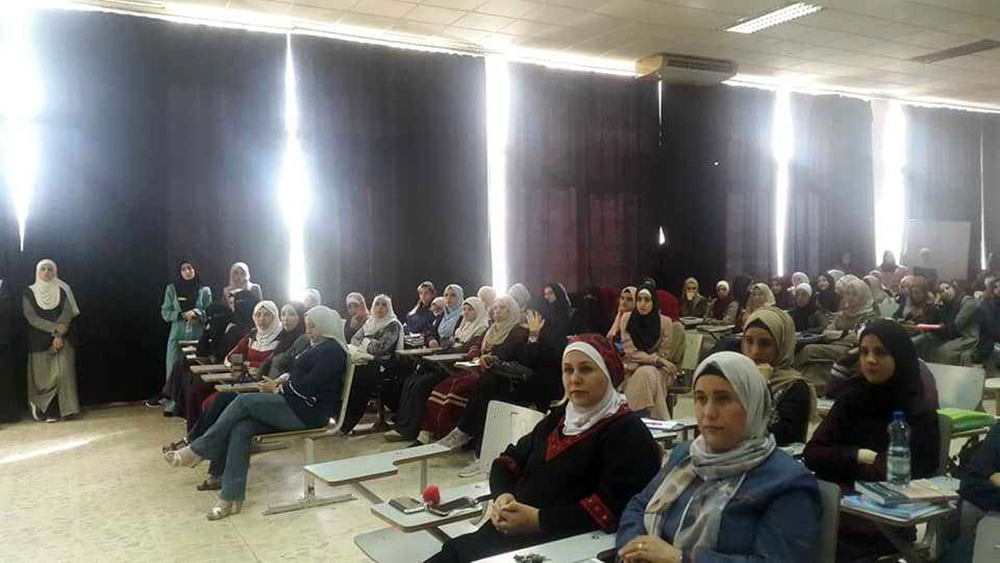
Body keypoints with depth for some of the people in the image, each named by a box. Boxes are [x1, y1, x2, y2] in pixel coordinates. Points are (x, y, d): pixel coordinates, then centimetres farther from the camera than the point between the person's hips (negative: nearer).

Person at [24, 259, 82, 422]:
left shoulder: (62, 290, 6)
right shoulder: (29, 293, 4)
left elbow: (67, 313, -5)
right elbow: (31, 317, -7)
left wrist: (59, 335, -18)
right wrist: (55, 328, -17)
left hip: (63, 338, 0)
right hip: (40, 340, 0)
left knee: (63, 373, -8)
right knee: (43, 376, 0)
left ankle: (62, 409, -4)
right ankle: (45, 411, 12)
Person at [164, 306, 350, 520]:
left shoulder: (332, 350, -10)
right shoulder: (318, 347, 22)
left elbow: (309, 386, -18)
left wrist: (277, 389, -6)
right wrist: (280, 385, 2)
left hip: (309, 413, -9)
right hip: (295, 408, 9)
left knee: (244, 401, -17)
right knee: (240, 428, -12)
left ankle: (197, 451, -5)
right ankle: (232, 497, -14)